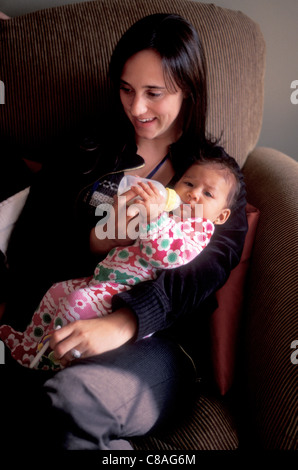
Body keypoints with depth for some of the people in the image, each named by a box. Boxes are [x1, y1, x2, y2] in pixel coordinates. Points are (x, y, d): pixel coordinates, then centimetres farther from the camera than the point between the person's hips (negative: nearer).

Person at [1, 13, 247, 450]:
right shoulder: (83, 153, 18)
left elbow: (214, 260, -7)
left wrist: (125, 321, -23)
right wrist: (93, 241, -8)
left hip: (155, 342, -1)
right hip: (55, 328, 2)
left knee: (74, 397, -34)